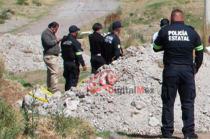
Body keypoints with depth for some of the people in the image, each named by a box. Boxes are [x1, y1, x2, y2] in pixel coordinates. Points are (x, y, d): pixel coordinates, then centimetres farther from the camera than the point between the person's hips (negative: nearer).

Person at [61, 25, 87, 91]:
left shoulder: (63, 41, 7)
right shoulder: (75, 42, -15)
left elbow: (62, 52, 13)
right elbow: (79, 55, -17)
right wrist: (83, 64, -14)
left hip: (65, 62, 7)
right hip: (73, 63, -7)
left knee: (67, 79, 16)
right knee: (73, 80, -3)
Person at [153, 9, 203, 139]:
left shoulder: (164, 31, 0)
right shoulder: (192, 32, 3)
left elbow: (156, 48, 12)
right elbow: (200, 52, 8)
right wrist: (196, 68, 20)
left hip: (170, 70, 0)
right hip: (187, 70, 0)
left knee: (168, 102, 6)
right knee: (188, 102, 5)